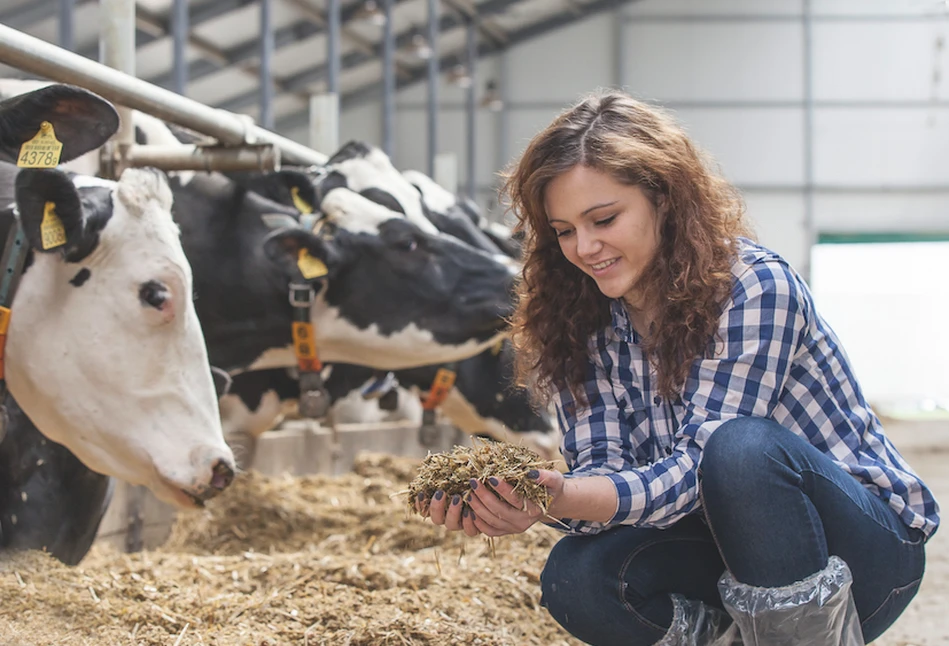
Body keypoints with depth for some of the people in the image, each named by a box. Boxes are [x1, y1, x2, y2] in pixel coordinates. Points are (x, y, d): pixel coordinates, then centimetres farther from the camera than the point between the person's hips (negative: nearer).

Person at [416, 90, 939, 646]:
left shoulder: (757, 286, -20)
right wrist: (519, 501, -33)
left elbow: (700, 466, -28)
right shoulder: (582, 324, -1)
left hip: (869, 543, -5)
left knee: (742, 448, -36)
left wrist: (564, 501, -45)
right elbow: (601, 469, -9)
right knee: (575, 581, -23)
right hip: (730, 544, 5)